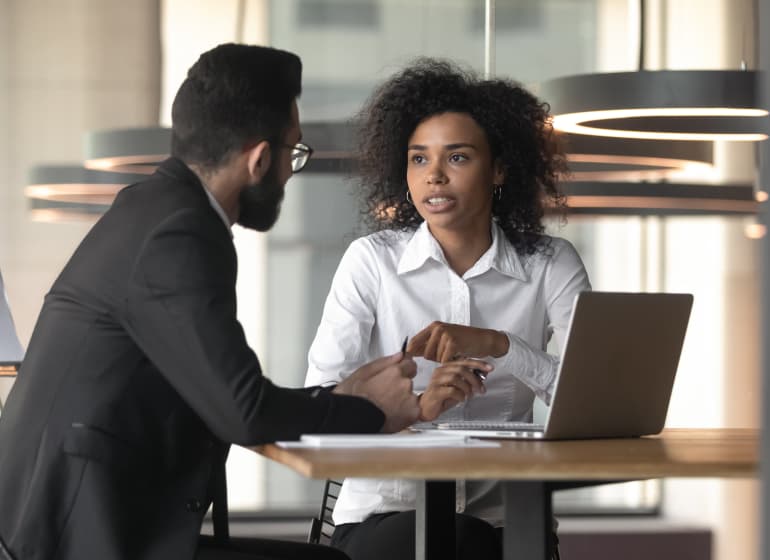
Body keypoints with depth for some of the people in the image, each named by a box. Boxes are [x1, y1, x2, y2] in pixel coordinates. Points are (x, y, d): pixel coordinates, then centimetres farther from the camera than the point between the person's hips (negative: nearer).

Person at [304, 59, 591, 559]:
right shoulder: (371, 261, 3)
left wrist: (497, 344, -19)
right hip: (383, 513, -1)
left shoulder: (552, 266, 6)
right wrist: (417, 406, -25)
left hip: (497, 518, 1)